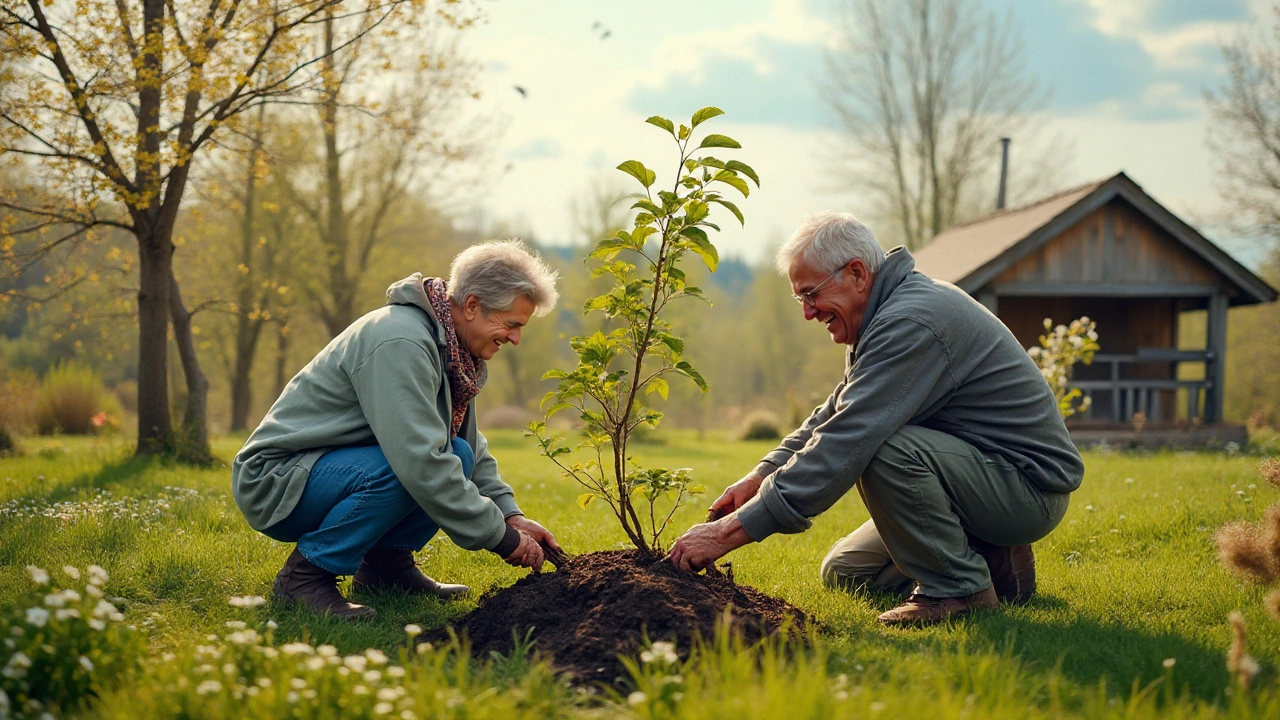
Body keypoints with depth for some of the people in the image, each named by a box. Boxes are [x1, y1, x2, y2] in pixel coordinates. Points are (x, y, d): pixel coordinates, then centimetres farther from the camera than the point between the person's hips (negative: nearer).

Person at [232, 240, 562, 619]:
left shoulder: (444, 344, 4)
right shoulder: (400, 344, -26)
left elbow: (472, 445, 15)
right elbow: (421, 463, -32)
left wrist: (510, 515, 1)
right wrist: (501, 538, -25)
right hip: (274, 480, -9)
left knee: (457, 455, -6)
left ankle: (386, 561, 5)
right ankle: (305, 572, -15)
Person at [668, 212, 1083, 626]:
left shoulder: (910, 321, -25)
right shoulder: (889, 313, 9)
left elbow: (845, 442, -31)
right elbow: (833, 415, 17)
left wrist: (730, 532, -30)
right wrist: (761, 476, 0)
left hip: (1029, 486, -10)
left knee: (881, 446, -32)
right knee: (843, 573, 9)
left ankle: (959, 588, -15)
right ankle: (994, 563, 12)